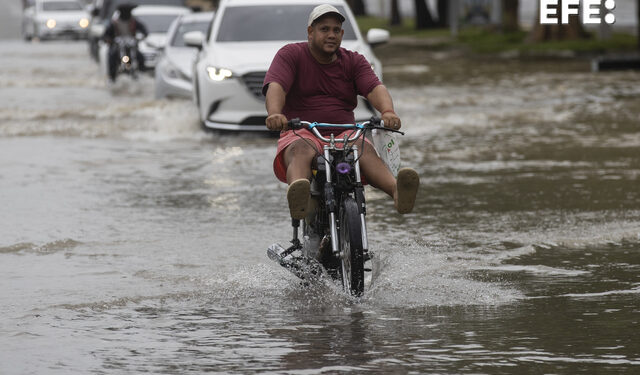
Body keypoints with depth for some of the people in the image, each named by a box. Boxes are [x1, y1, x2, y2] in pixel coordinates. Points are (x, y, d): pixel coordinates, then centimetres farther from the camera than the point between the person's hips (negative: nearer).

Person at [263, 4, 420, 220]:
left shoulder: (354, 62, 15)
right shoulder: (291, 55, 7)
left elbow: (374, 88, -3)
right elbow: (275, 87, -11)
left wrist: (388, 112, -28)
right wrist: (274, 113, -36)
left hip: (345, 136, 2)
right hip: (302, 134, -2)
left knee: (364, 150, -32)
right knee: (301, 151, -38)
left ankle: (397, 191, -61)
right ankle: (297, 199, -70)